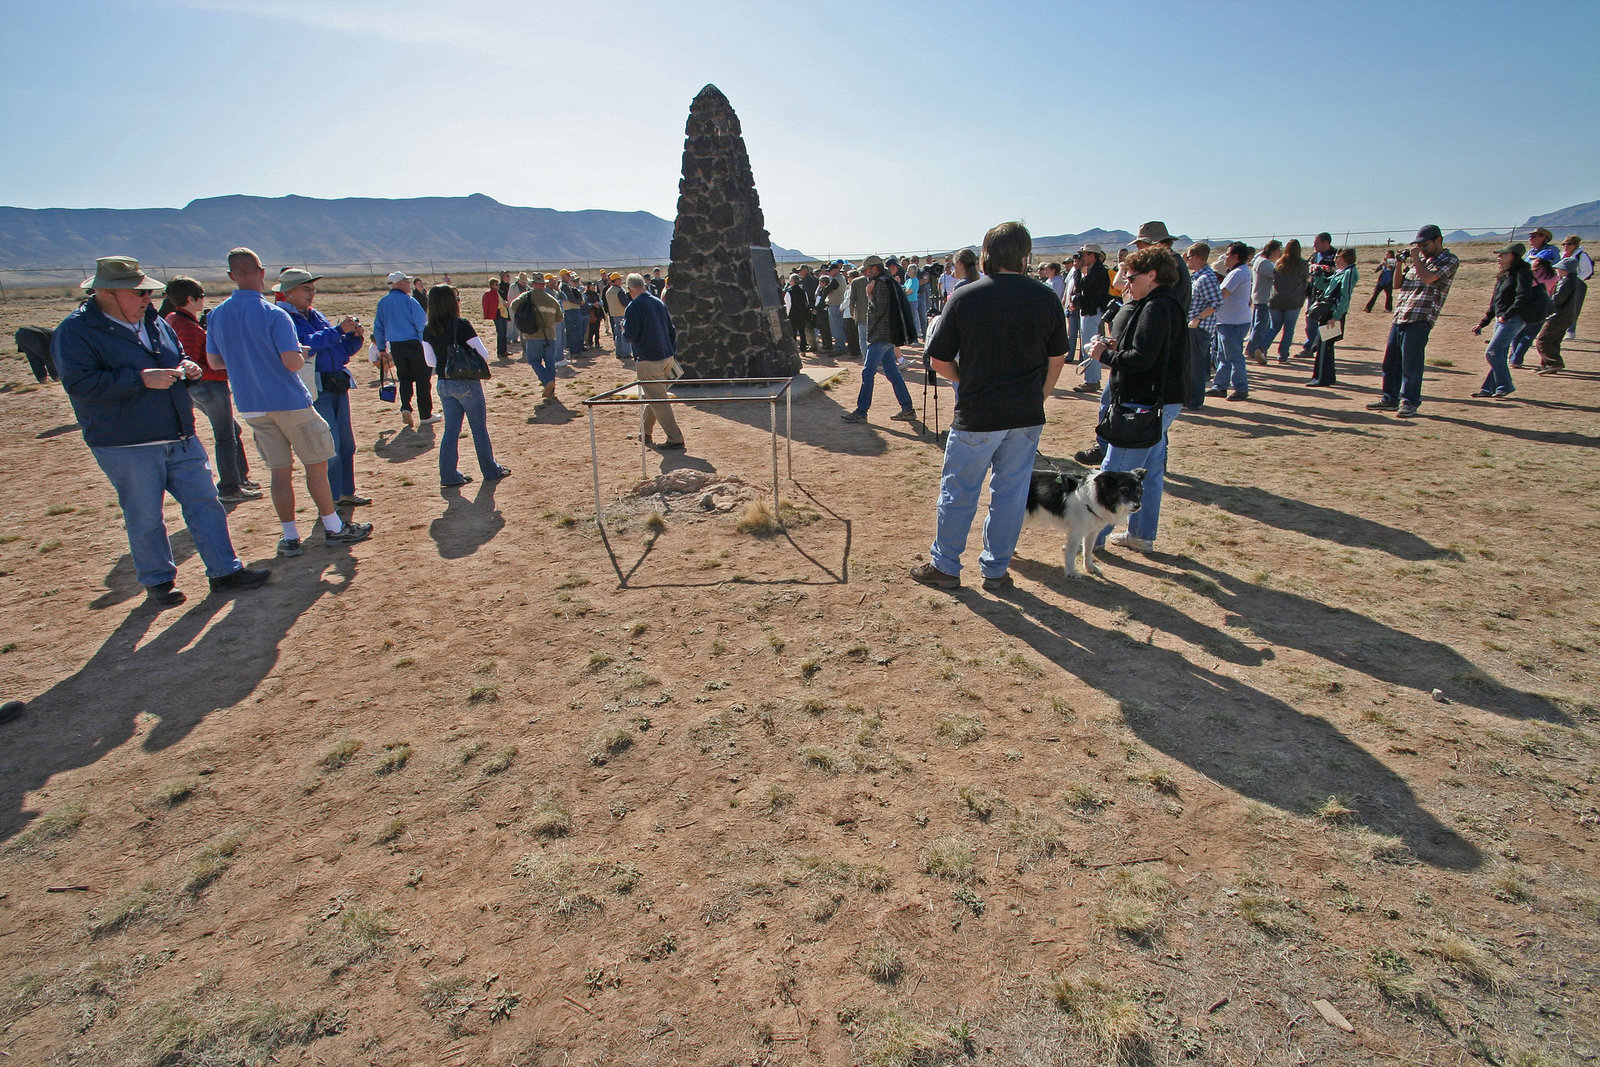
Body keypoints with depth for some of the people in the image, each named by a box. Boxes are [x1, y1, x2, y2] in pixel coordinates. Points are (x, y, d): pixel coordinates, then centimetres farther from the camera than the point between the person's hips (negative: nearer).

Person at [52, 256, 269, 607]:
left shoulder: (154, 322, 11)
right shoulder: (75, 331, -9)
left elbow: (177, 355, 26)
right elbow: (79, 383, -19)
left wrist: (186, 367, 2)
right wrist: (141, 379, -24)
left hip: (181, 438, 6)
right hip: (126, 446, -6)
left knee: (204, 502, 6)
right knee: (145, 518, 5)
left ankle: (225, 571, 13)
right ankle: (158, 581, 20)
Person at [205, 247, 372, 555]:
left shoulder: (216, 316, 4)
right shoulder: (274, 314, -14)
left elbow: (214, 361, 12)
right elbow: (293, 362, -21)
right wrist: (301, 354, 0)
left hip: (250, 405, 6)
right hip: (289, 401, -5)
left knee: (280, 471, 10)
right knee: (316, 464, 6)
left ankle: (290, 537, 12)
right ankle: (333, 528, 12)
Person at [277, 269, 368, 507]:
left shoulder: (316, 315, 17)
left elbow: (343, 348, 19)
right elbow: (305, 345, -23)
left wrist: (355, 337, -1)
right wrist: (338, 330, -23)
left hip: (338, 387, 8)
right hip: (314, 391, -8)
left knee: (346, 444, 12)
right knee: (329, 447, -8)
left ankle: (346, 493, 24)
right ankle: (331, 500, 3)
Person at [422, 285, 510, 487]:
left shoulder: (428, 331, 0)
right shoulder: (462, 325, -15)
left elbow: (430, 361, 6)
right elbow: (483, 354, -14)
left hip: (444, 384, 5)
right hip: (466, 383, -5)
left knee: (450, 429, 11)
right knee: (479, 428, 8)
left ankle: (449, 475, 12)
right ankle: (491, 470, 18)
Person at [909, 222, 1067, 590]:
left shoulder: (964, 297, -9)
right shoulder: (1046, 298, 1)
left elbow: (938, 361, -6)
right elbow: (1057, 360, 9)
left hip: (976, 415, -3)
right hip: (1026, 418, 3)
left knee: (958, 492, 10)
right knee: (1010, 493, 12)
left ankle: (945, 565, 23)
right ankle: (996, 570, 23)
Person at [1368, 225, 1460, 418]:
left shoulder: (1449, 260, 0)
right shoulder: (1420, 259, 22)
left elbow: (1428, 278, -17)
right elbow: (1398, 284, 21)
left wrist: (1415, 257, -6)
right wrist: (1400, 263, 7)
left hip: (1419, 319, -8)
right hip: (1400, 316, 8)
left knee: (1411, 362, -8)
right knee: (1390, 361, 9)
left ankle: (1410, 403, -1)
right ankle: (1390, 399, 17)